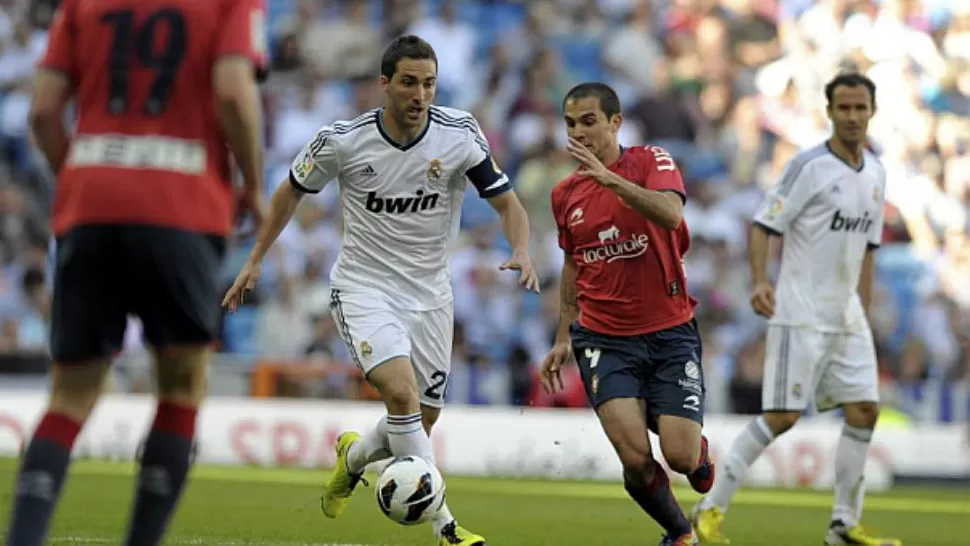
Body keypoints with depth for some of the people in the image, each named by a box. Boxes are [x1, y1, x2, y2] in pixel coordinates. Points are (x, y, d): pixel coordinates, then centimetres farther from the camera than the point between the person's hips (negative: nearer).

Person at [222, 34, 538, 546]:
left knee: (420, 424, 8)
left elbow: (506, 202, -7)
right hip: (363, 288, -3)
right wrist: (254, 260, 6)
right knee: (402, 393, -26)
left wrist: (522, 252, -27)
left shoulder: (460, 134, -13)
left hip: (430, 293, 3)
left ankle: (353, 457, 43)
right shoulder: (342, 140, -14)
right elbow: (292, 190, 4)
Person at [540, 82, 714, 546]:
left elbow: (670, 215, -25)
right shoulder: (565, 194, 7)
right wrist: (563, 340, 18)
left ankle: (701, 455, 28)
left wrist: (611, 179, -34)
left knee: (681, 457, -12)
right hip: (604, 341, 2)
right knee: (636, 459, -16)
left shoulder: (651, 161, -4)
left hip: (670, 333, -2)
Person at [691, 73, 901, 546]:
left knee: (865, 410, 2)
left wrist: (864, 310, 17)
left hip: (847, 318, 7)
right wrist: (759, 282, -27)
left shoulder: (875, 174, 10)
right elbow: (764, 225, -13)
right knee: (782, 416, -10)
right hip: (799, 315, -7)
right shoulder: (808, 166, -11)